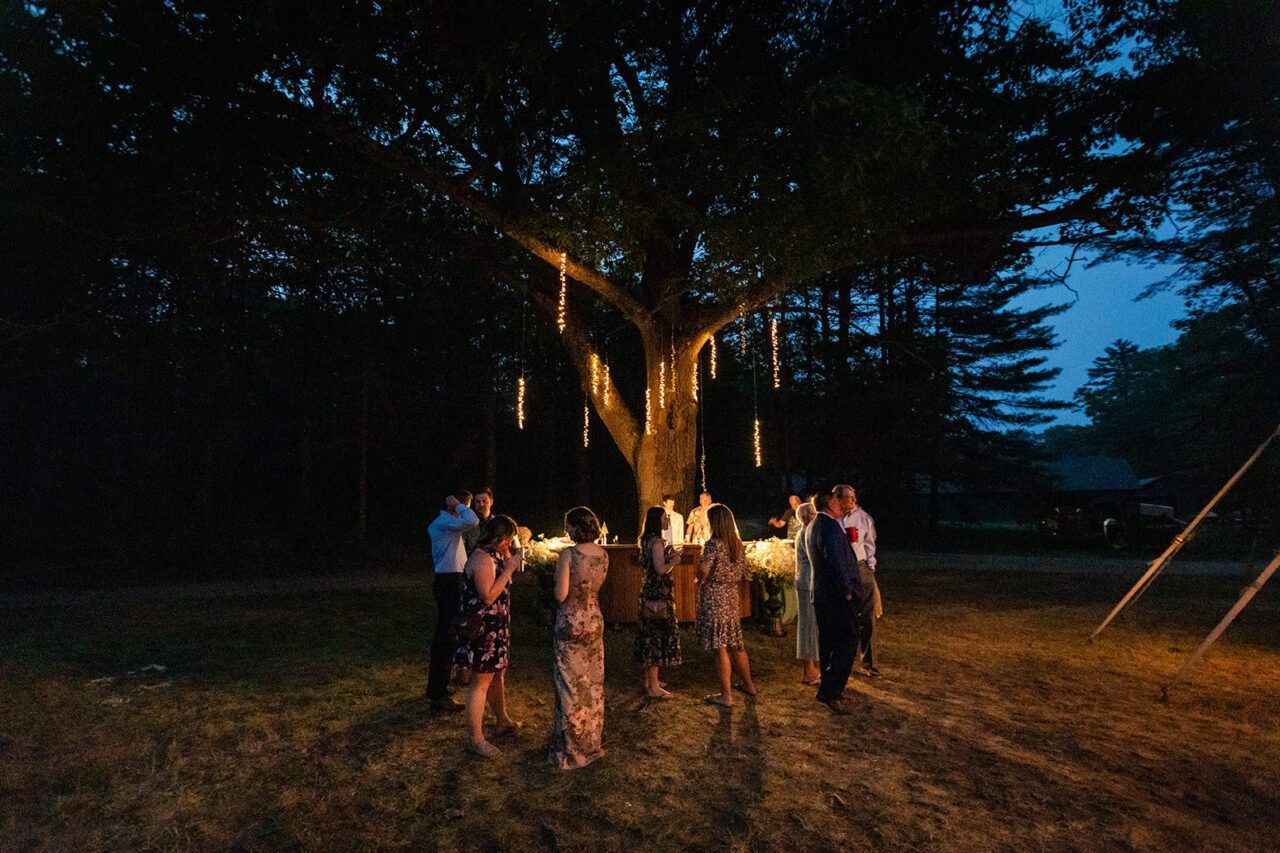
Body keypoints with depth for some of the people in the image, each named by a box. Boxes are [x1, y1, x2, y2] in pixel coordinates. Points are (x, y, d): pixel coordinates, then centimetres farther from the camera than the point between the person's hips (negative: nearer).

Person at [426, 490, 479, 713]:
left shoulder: (443, 522, 16)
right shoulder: (444, 522, -16)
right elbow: (472, 521, -31)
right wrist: (458, 506, -18)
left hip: (448, 581, 11)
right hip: (449, 583, -11)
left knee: (442, 634, 20)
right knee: (447, 637, -8)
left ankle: (435, 688, 33)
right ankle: (439, 697, -3)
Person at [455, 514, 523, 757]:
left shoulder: (491, 555, 11)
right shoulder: (483, 559, -21)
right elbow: (488, 596, -27)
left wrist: (509, 560, 6)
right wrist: (509, 569, -23)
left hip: (494, 628, 11)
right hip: (482, 630, -11)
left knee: (498, 674, 23)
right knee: (481, 683, -1)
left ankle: (504, 722, 40)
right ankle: (477, 741, 9)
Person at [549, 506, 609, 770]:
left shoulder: (568, 554, -18)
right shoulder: (603, 555, 0)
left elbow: (561, 595, -18)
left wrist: (556, 577, 0)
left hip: (570, 622, -5)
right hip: (595, 620, 5)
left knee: (571, 683, 6)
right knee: (593, 682, 16)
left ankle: (570, 749, 16)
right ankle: (591, 742, 29)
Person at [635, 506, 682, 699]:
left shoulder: (648, 540, 12)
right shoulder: (657, 541, -17)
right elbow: (661, 569, -23)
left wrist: (669, 554, 13)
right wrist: (674, 560, -8)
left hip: (650, 591, 10)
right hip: (659, 594, -10)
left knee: (651, 634, 16)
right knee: (658, 635, -5)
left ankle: (649, 678, 27)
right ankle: (653, 686, 1)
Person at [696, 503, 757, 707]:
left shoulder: (713, 544, -16)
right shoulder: (738, 545, 6)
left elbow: (704, 570, -26)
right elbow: (740, 572, 12)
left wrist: (700, 581, -7)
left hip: (714, 600, -7)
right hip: (732, 598, 7)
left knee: (720, 648, 0)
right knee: (736, 644, 20)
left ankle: (726, 695, 7)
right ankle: (748, 684, 33)